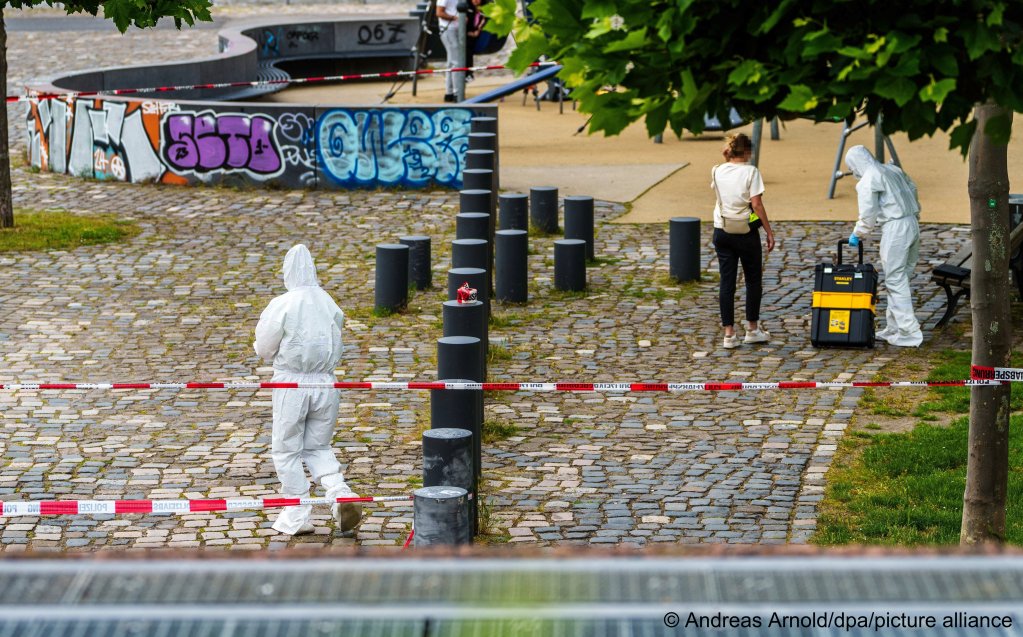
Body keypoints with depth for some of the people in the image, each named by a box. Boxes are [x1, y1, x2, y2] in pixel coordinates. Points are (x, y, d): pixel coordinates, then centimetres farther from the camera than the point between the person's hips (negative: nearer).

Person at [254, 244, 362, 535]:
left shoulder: (282, 305, -12)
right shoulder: (329, 303, 1)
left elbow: (263, 349, -4)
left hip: (292, 383, -4)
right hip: (326, 382, 4)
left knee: (286, 449, 10)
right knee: (318, 447, 19)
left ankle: (297, 516, 12)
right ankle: (340, 493, -5)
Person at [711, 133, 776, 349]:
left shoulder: (718, 171, 1)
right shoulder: (750, 171, -11)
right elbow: (756, 204, -15)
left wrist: (727, 160, 12)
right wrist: (769, 231, -8)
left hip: (722, 232, 4)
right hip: (746, 232, -4)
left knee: (726, 283, 5)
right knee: (753, 280, 12)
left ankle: (729, 333, 3)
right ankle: (752, 329, 18)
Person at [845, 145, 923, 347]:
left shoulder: (868, 181, -9)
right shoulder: (894, 170, 15)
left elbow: (868, 215, -10)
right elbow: (913, 190, 19)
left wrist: (857, 235, 5)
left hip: (895, 228, -9)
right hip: (912, 223, 9)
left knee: (896, 281, -3)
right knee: (900, 278, 16)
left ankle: (909, 333, -5)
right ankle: (894, 327, 23)